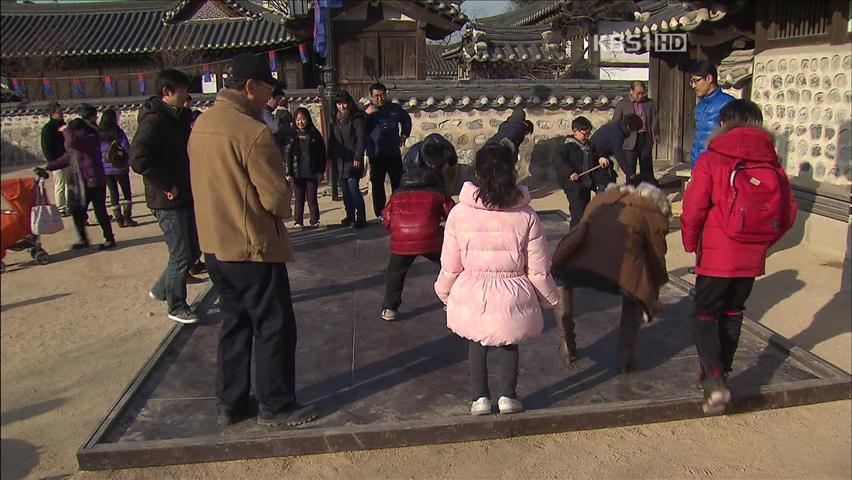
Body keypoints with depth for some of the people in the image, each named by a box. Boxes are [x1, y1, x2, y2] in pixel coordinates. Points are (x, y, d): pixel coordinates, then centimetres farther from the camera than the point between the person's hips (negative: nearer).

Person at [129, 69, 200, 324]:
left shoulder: (179, 117, 12)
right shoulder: (154, 121, -16)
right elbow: (138, 159, -27)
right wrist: (167, 185, -19)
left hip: (186, 195, 9)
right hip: (168, 200, -9)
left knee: (192, 249, 16)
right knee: (180, 255, 1)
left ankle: (161, 290, 33)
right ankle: (176, 307, 18)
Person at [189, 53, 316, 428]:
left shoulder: (201, 125, 6)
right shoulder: (252, 132, -20)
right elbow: (277, 197, -19)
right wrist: (282, 211, 2)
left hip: (215, 245, 9)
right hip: (253, 247, -8)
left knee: (234, 323, 19)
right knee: (274, 327, 6)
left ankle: (230, 403, 29)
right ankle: (275, 406, 17)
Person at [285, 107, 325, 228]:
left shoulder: (314, 134, 1)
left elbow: (322, 153, 3)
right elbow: (288, 155, 0)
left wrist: (320, 171, -2)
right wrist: (288, 173, -6)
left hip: (312, 173, 0)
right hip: (297, 173, 0)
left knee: (312, 199, 6)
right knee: (299, 199, 8)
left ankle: (315, 221, 15)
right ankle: (298, 222, 15)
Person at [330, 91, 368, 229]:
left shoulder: (357, 118, -6)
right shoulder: (336, 119, 15)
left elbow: (361, 140, -10)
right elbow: (332, 140, 20)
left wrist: (358, 158, -16)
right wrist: (331, 156, 13)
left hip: (353, 160, -7)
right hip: (340, 160, 7)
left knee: (353, 188, -13)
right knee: (345, 189, 9)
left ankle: (361, 218, -9)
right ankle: (350, 216, 19)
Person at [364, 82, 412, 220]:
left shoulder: (395, 109, 6)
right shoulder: (367, 111, -3)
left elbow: (406, 120, 26)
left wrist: (404, 135, 16)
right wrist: (367, 115, -27)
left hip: (394, 153, 3)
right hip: (376, 155, -3)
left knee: (398, 182, 9)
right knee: (377, 184, 0)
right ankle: (380, 213, 9)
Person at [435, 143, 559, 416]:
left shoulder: (460, 213, -10)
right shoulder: (526, 216, -10)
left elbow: (450, 266, -2)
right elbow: (539, 270, -4)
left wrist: (444, 293, 17)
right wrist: (550, 299, 13)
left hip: (472, 296, 0)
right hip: (513, 297, 0)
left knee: (476, 343, 26)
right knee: (509, 343, 27)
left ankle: (480, 397, 25)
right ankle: (507, 396, 26)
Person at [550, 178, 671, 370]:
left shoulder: (603, 197, 36)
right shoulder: (655, 215, 27)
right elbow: (656, 259, 34)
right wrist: (654, 300, 50)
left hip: (575, 261, 2)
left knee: (562, 282, 35)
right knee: (634, 296, 31)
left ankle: (567, 345, 29)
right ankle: (625, 359, 26)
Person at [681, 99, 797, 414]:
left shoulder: (712, 160, -11)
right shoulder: (772, 163, 3)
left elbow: (692, 210, -14)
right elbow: (788, 212, 6)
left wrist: (691, 244, 1)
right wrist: (763, 242, 18)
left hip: (716, 256, -4)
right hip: (753, 258, 5)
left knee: (705, 314, 7)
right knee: (732, 313, 21)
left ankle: (714, 379, -11)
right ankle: (720, 372, 32)